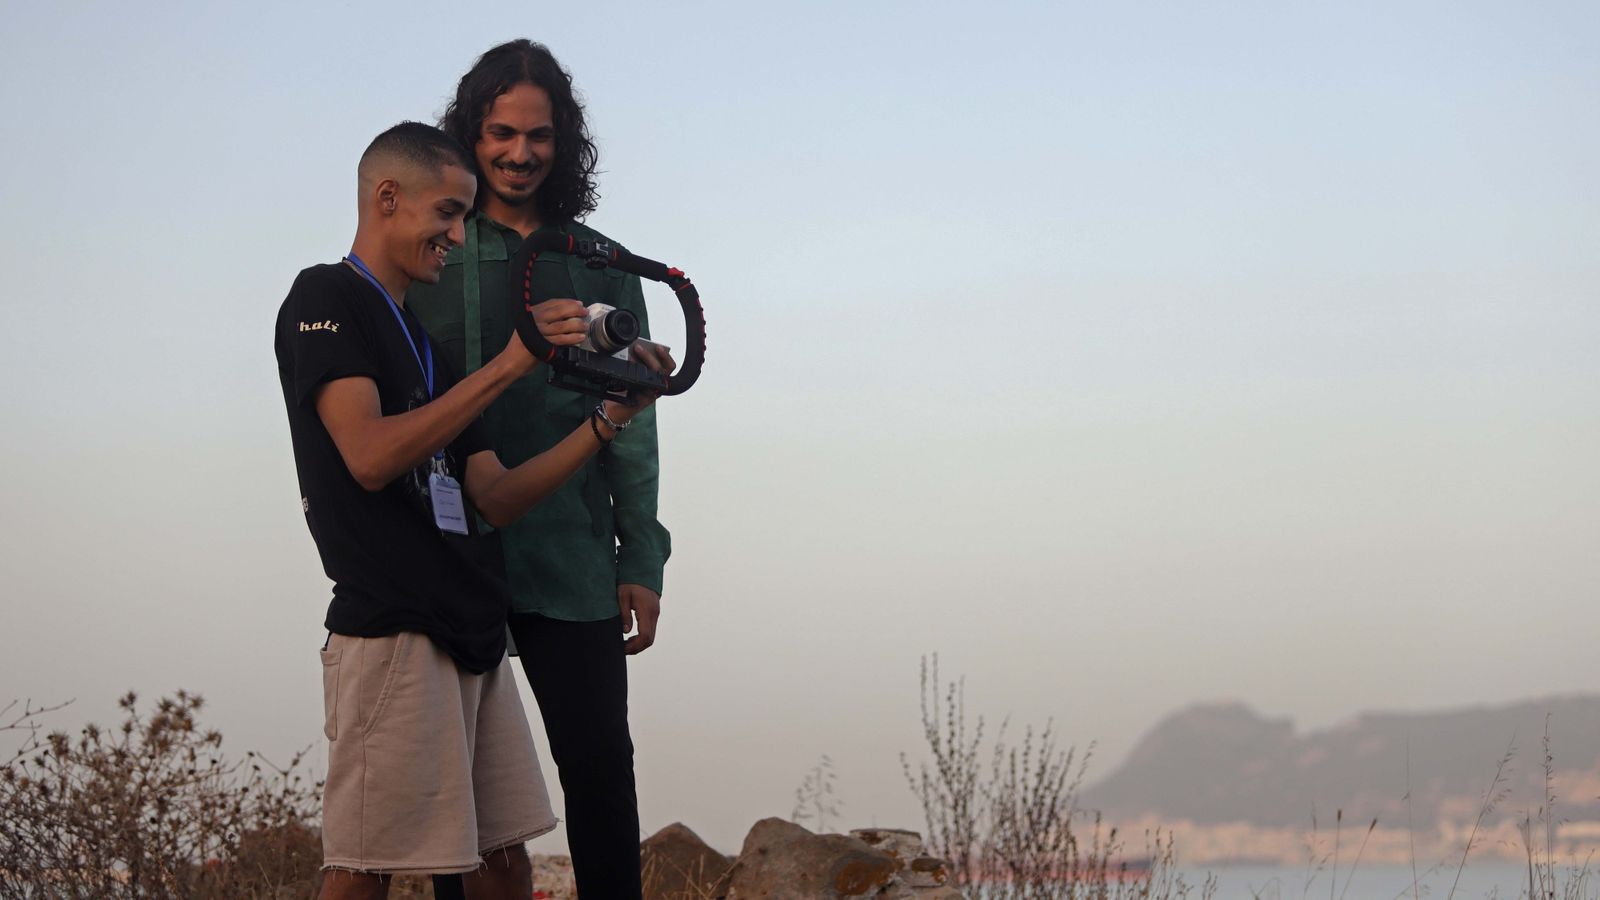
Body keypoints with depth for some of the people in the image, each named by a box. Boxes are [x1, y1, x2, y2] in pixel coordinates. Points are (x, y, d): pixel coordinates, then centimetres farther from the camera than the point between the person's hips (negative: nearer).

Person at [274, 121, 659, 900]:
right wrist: (507, 365, -16)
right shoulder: (325, 300, -2)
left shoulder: (423, 340, 24)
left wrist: (610, 417, 10)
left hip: (468, 629, 9)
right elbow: (370, 456, -17)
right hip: (389, 630, -9)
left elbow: (495, 498, 18)